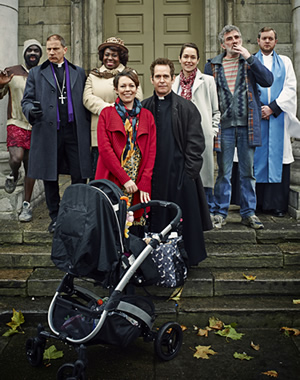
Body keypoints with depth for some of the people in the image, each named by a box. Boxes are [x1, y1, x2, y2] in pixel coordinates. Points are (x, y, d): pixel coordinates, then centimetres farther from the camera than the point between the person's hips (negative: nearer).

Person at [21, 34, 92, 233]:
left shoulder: (79, 72, 15)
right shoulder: (36, 73, 13)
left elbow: (86, 102, 12)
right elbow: (26, 100, 10)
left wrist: (86, 130, 5)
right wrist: (31, 110, -15)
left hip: (75, 132, 0)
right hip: (48, 133, 0)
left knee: (80, 176, -1)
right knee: (50, 177, 6)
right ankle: (55, 218, 20)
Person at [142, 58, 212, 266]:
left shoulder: (187, 108, 3)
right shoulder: (143, 108, 10)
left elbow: (196, 143, -1)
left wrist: (188, 171, -8)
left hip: (180, 174, -2)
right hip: (154, 176, 2)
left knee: (184, 219, 4)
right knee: (156, 220, 7)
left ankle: (187, 259, 18)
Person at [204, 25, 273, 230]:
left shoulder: (251, 61, 10)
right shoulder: (213, 66, 9)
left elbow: (268, 80, -5)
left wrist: (249, 57, -9)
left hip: (247, 124, 1)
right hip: (224, 125, -1)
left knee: (248, 171, 6)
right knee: (223, 172, 2)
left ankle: (249, 212, 16)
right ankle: (220, 212, 13)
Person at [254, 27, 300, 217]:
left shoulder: (285, 62, 16)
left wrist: (273, 107, -8)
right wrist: (257, 108, -9)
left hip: (278, 116, 1)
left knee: (278, 158, -3)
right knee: (258, 157, -3)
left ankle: (277, 204, 0)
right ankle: (257, 201, 2)